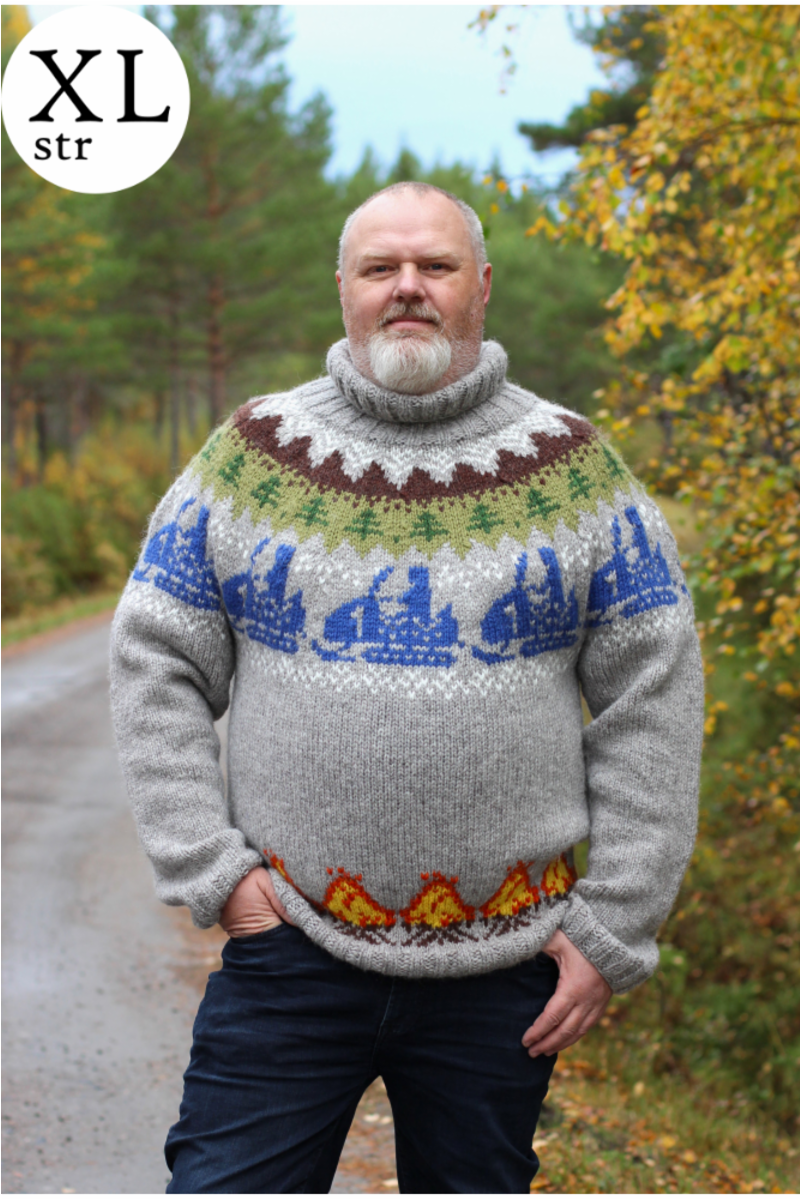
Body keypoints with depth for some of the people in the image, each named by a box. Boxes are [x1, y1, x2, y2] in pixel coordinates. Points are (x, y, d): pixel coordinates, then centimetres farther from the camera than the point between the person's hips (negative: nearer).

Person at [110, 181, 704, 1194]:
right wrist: (210, 870, -4)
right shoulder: (255, 453, 3)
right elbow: (156, 664, 4)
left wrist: (614, 931, -2)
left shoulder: (569, 465, 2)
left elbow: (652, 702, 2)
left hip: (504, 963, 1)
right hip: (290, 944, 0)